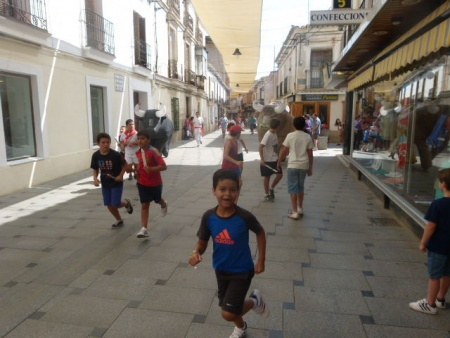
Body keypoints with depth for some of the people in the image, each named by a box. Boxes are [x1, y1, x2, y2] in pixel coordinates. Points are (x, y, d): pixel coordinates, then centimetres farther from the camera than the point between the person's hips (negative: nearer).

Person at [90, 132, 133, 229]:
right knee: (109, 204, 9)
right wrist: (95, 178, -13)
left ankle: (126, 203, 28)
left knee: (115, 204, -6)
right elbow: (95, 169, 4)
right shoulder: (96, 156, -8)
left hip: (116, 183, -4)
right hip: (105, 184, 5)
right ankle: (119, 220, 31)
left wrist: (121, 176, -18)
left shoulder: (116, 154, -20)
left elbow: (125, 165, -8)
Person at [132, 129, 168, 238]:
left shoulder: (154, 151, -22)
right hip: (143, 183, 4)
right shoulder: (138, 152, -3)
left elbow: (164, 166, -27)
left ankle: (164, 205, 58)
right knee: (144, 205, 0)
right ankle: (144, 229, 0)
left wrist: (151, 169, -38)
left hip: (155, 183, -4)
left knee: (157, 200, 21)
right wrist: (138, 171, 3)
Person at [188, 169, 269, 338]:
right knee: (228, 308, 23)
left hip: (242, 271, -4)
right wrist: (196, 252, -27)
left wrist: (261, 261, -2)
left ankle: (254, 300, 22)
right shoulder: (208, 217, -16)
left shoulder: (244, 217, -24)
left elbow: (260, 233, -5)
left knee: (228, 314, -8)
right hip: (221, 270, 4)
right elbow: (202, 243, -5)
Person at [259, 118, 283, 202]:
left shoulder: (275, 134, 7)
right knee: (267, 177, 5)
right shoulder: (268, 135, -19)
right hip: (267, 160, -8)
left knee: (280, 174, 5)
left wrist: (277, 156, 18)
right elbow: (261, 147, -22)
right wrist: (262, 159, -25)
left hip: (275, 159, 8)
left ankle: (271, 189, 25)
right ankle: (267, 194, 19)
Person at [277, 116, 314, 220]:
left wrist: (279, 162, 11)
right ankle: (300, 208, 29)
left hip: (293, 165, -3)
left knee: (293, 188, 3)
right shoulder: (307, 137, 1)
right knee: (301, 187, 19)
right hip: (304, 166, 3)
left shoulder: (290, 136, -6)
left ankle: (295, 212, 1)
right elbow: (310, 154, 2)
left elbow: (283, 151, -4)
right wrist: (310, 168, 10)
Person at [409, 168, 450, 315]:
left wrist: (423, 243, -7)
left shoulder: (438, 204, -22)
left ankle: (430, 304, 17)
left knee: (434, 276, 5)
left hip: (438, 246, -7)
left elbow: (431, 226, -19)